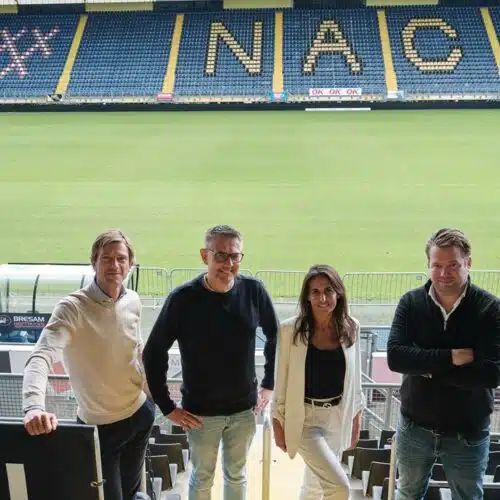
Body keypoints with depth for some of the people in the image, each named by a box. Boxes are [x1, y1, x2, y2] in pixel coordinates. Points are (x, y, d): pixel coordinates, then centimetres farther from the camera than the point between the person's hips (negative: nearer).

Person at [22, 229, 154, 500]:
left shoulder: (133, 301, -4)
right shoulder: (72, 308, -24)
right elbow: (40, 357, -36)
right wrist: (34, 407, -52)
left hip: (140, 414, 6)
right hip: (101, 425, -5)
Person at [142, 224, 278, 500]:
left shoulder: (253, 291, -12)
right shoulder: (183, 299, -19)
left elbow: (275, 336, 5)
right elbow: (153, 354, -11)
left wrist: (269, 384, 5)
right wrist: (168, 407, -9)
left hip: (244, 409, 2)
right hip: (200, 412, -2)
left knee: (236, 475, 23)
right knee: (202, 478, 19)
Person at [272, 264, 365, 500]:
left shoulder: (351, 327, -3)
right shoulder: (291, 329, -15)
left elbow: (355, 377, 7)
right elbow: (281, 379, -7)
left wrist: (356, 418, 11)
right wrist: (278, 422, -3)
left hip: (338, 416, 4)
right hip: (305, 417, -4)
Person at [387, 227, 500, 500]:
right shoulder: (411, 302, -9)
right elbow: (396, 357, -20)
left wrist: (427, 368, -21)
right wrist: (450, 358, -27)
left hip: (467, 434, -1)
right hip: (414, 427, 2)